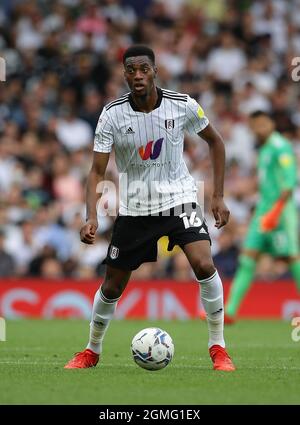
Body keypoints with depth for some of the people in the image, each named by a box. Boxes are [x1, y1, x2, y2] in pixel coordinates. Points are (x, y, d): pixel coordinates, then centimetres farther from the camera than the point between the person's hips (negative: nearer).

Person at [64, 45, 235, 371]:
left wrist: (218, 196, 2)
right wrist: (91, 218, -25)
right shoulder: (112, 115, -13)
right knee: (112, 286, 6)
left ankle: (218, 348, -7)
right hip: (134, 207, 1)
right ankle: (92, 351, 31)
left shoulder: (183, 106, -11)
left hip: (179, 199, -1)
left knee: (204, 265, -23)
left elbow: (215, 141, 6)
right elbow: (97, 170, -11)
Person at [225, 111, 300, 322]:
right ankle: (230, 311, -3)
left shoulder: (280, 147, -10)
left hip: (283, 209, -9)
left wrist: (275, 212, -22)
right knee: (248, 257, 1)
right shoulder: (264, 149, 18)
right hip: (264, 209, 9)